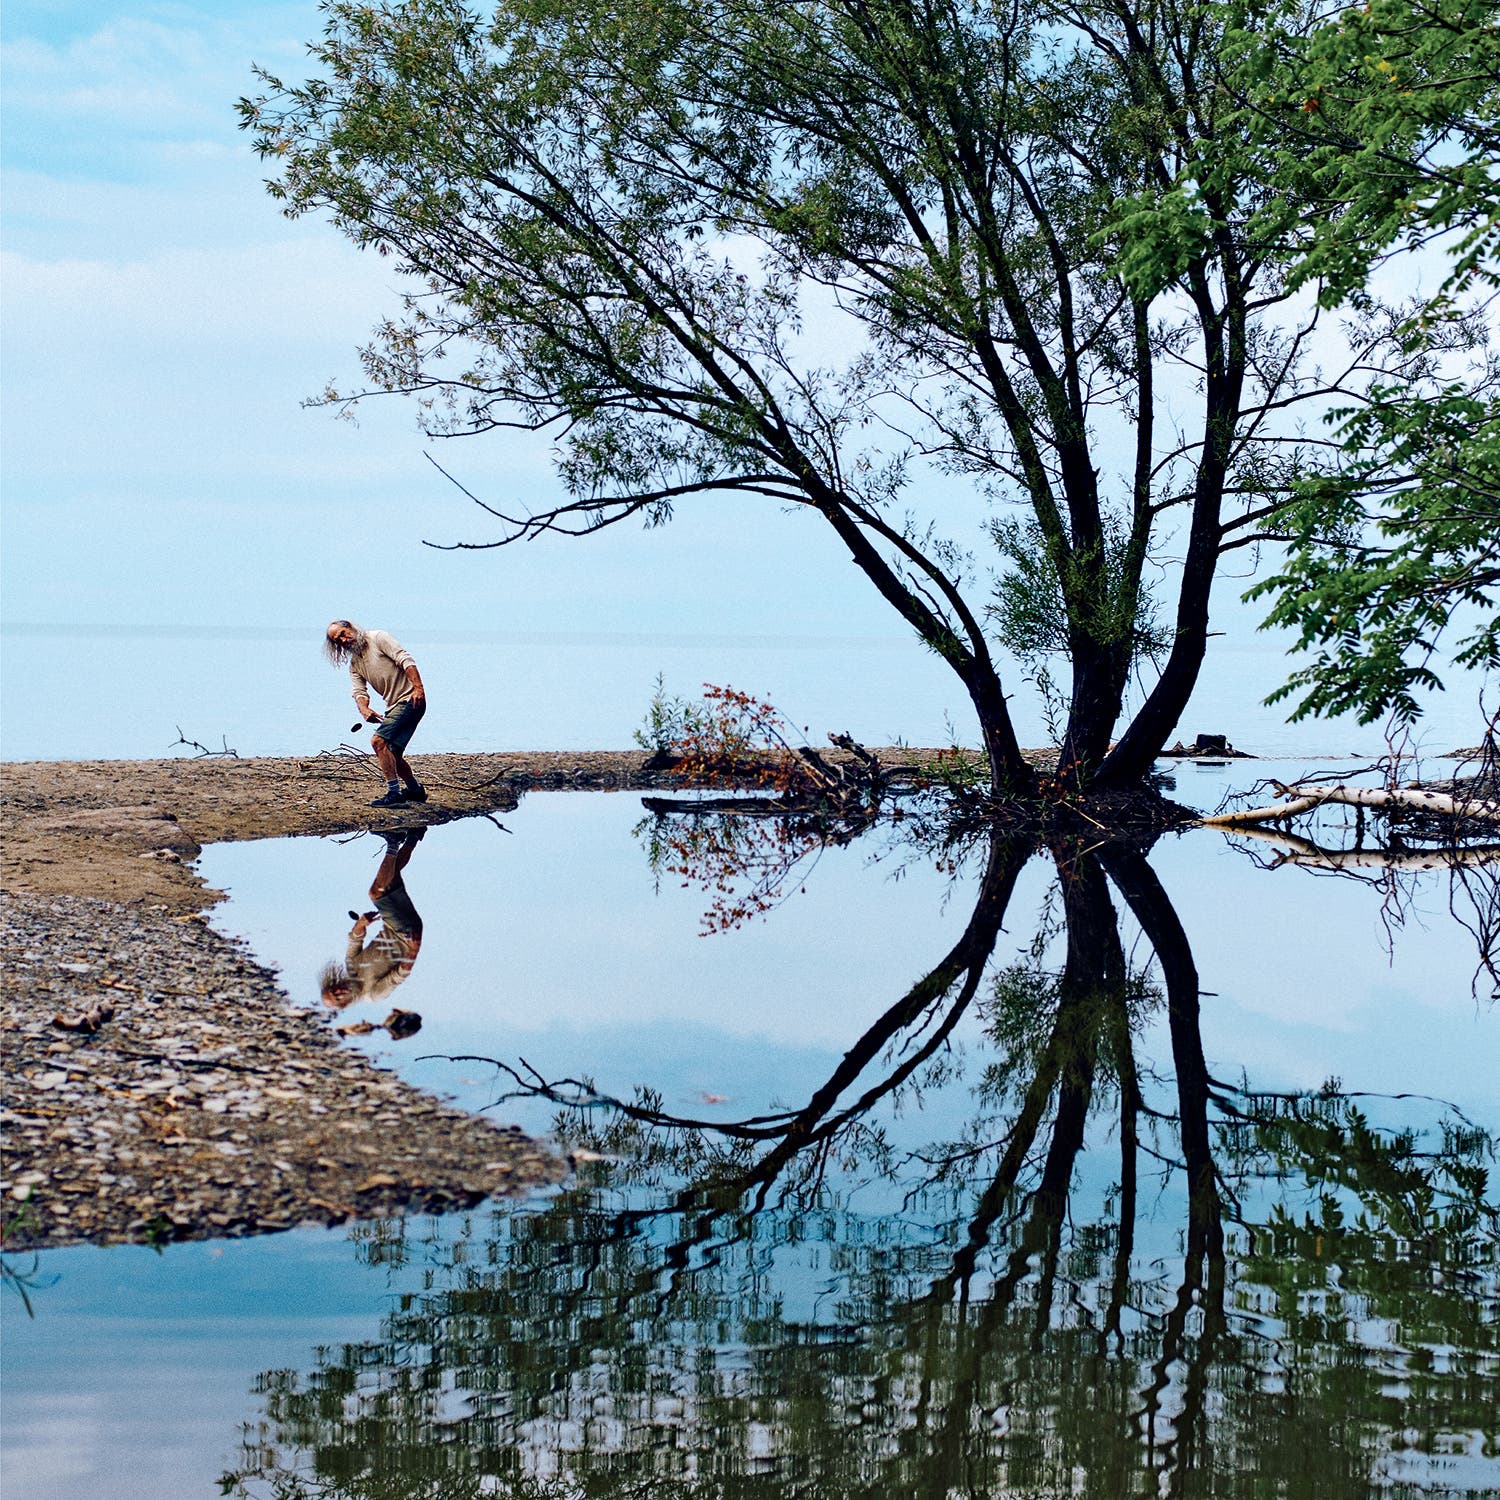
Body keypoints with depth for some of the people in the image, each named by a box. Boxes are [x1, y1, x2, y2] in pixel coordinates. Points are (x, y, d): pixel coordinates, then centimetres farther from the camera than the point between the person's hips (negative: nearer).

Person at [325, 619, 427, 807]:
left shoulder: (379, 638, -6)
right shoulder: (354, 664, 16)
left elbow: (406, 660, -15)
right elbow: (359, 691, 5)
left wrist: (418, 688, -26)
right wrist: (364, 710, -18)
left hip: (411, 699, -9)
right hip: (394, 706, 9)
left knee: (378, 740, -18)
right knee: (391, 753, 12)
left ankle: (394, 793, -17)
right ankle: (415, 790, 29)